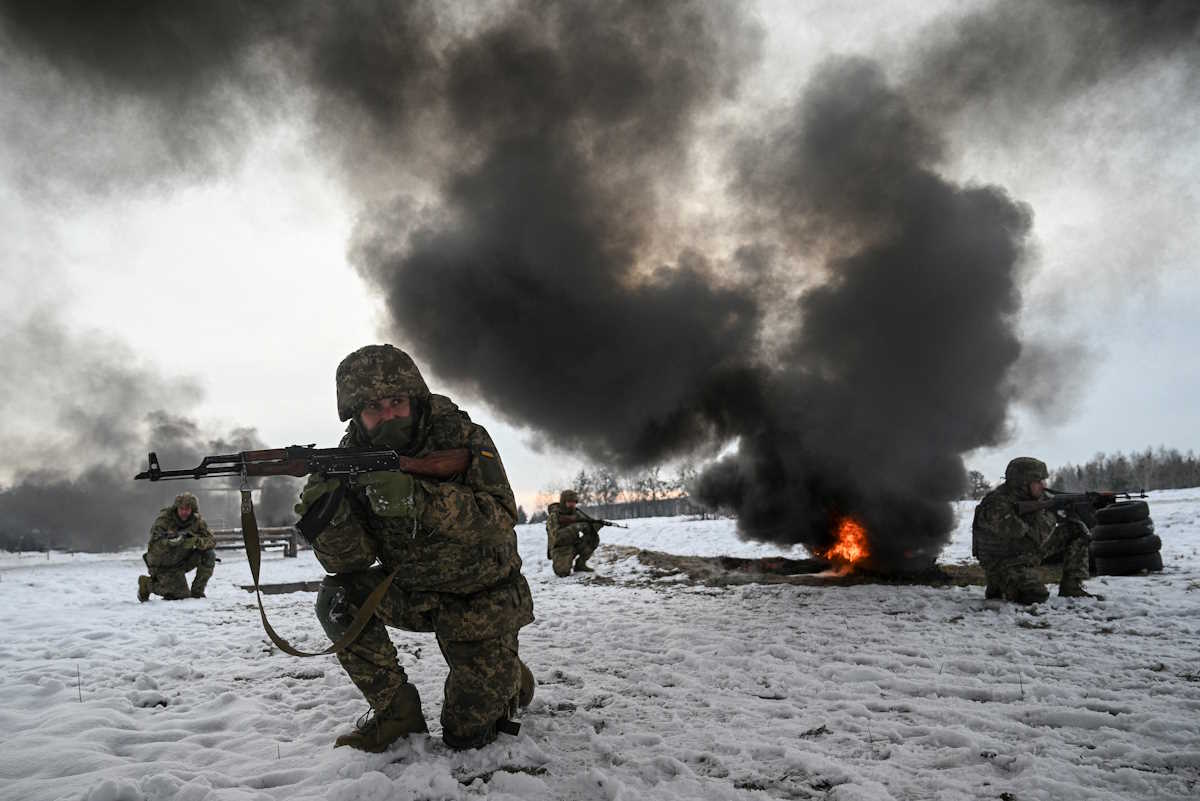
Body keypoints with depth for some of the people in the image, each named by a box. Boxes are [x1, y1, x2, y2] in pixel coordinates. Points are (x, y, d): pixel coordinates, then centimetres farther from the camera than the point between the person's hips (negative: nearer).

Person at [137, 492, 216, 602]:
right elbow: (154, 547, -27)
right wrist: (170, 541, -47)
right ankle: (147, 584, 10)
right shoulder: (164, 519, -20)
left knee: (209, 554, -19)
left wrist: (196, 541, -37)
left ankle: (197, 592, -6)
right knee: (182, 595, -12)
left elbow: (211, 541, -16)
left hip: (182, 561, 4)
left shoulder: (197, 521, -9)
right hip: (163, 566, -4)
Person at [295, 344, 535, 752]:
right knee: (339, 597, -22)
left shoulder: (461, 437, -19)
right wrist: (327, 512, -37)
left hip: (482, 596, -3)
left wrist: (417, 497, -46)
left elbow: (500, 520, -32)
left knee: (467, 733, -5)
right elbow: (350, 559, -15)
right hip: (414, 592, 4)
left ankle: (512, 677, 28)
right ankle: (396, 712, -4)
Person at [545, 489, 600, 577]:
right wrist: (574, 527, -37)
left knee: (593, 538, -14)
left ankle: (580, 564, 0)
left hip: (573, 545, 6)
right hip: (560, 548, -6)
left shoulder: (577, 513, -1)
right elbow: (556, 536, -31)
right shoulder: (553, 516, -18)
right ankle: (559, 564, 9)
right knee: (563, 573, -29)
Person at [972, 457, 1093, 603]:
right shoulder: (997, 506, -33)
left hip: (1029, 553, 8)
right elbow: (1036, 538, -33)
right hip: (1004, 563, -8)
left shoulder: (1030, 494, -7)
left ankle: (1071, 587, 10)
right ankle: (999, 587, 2)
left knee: (1077, 530, 1)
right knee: (1036, 596, -31)